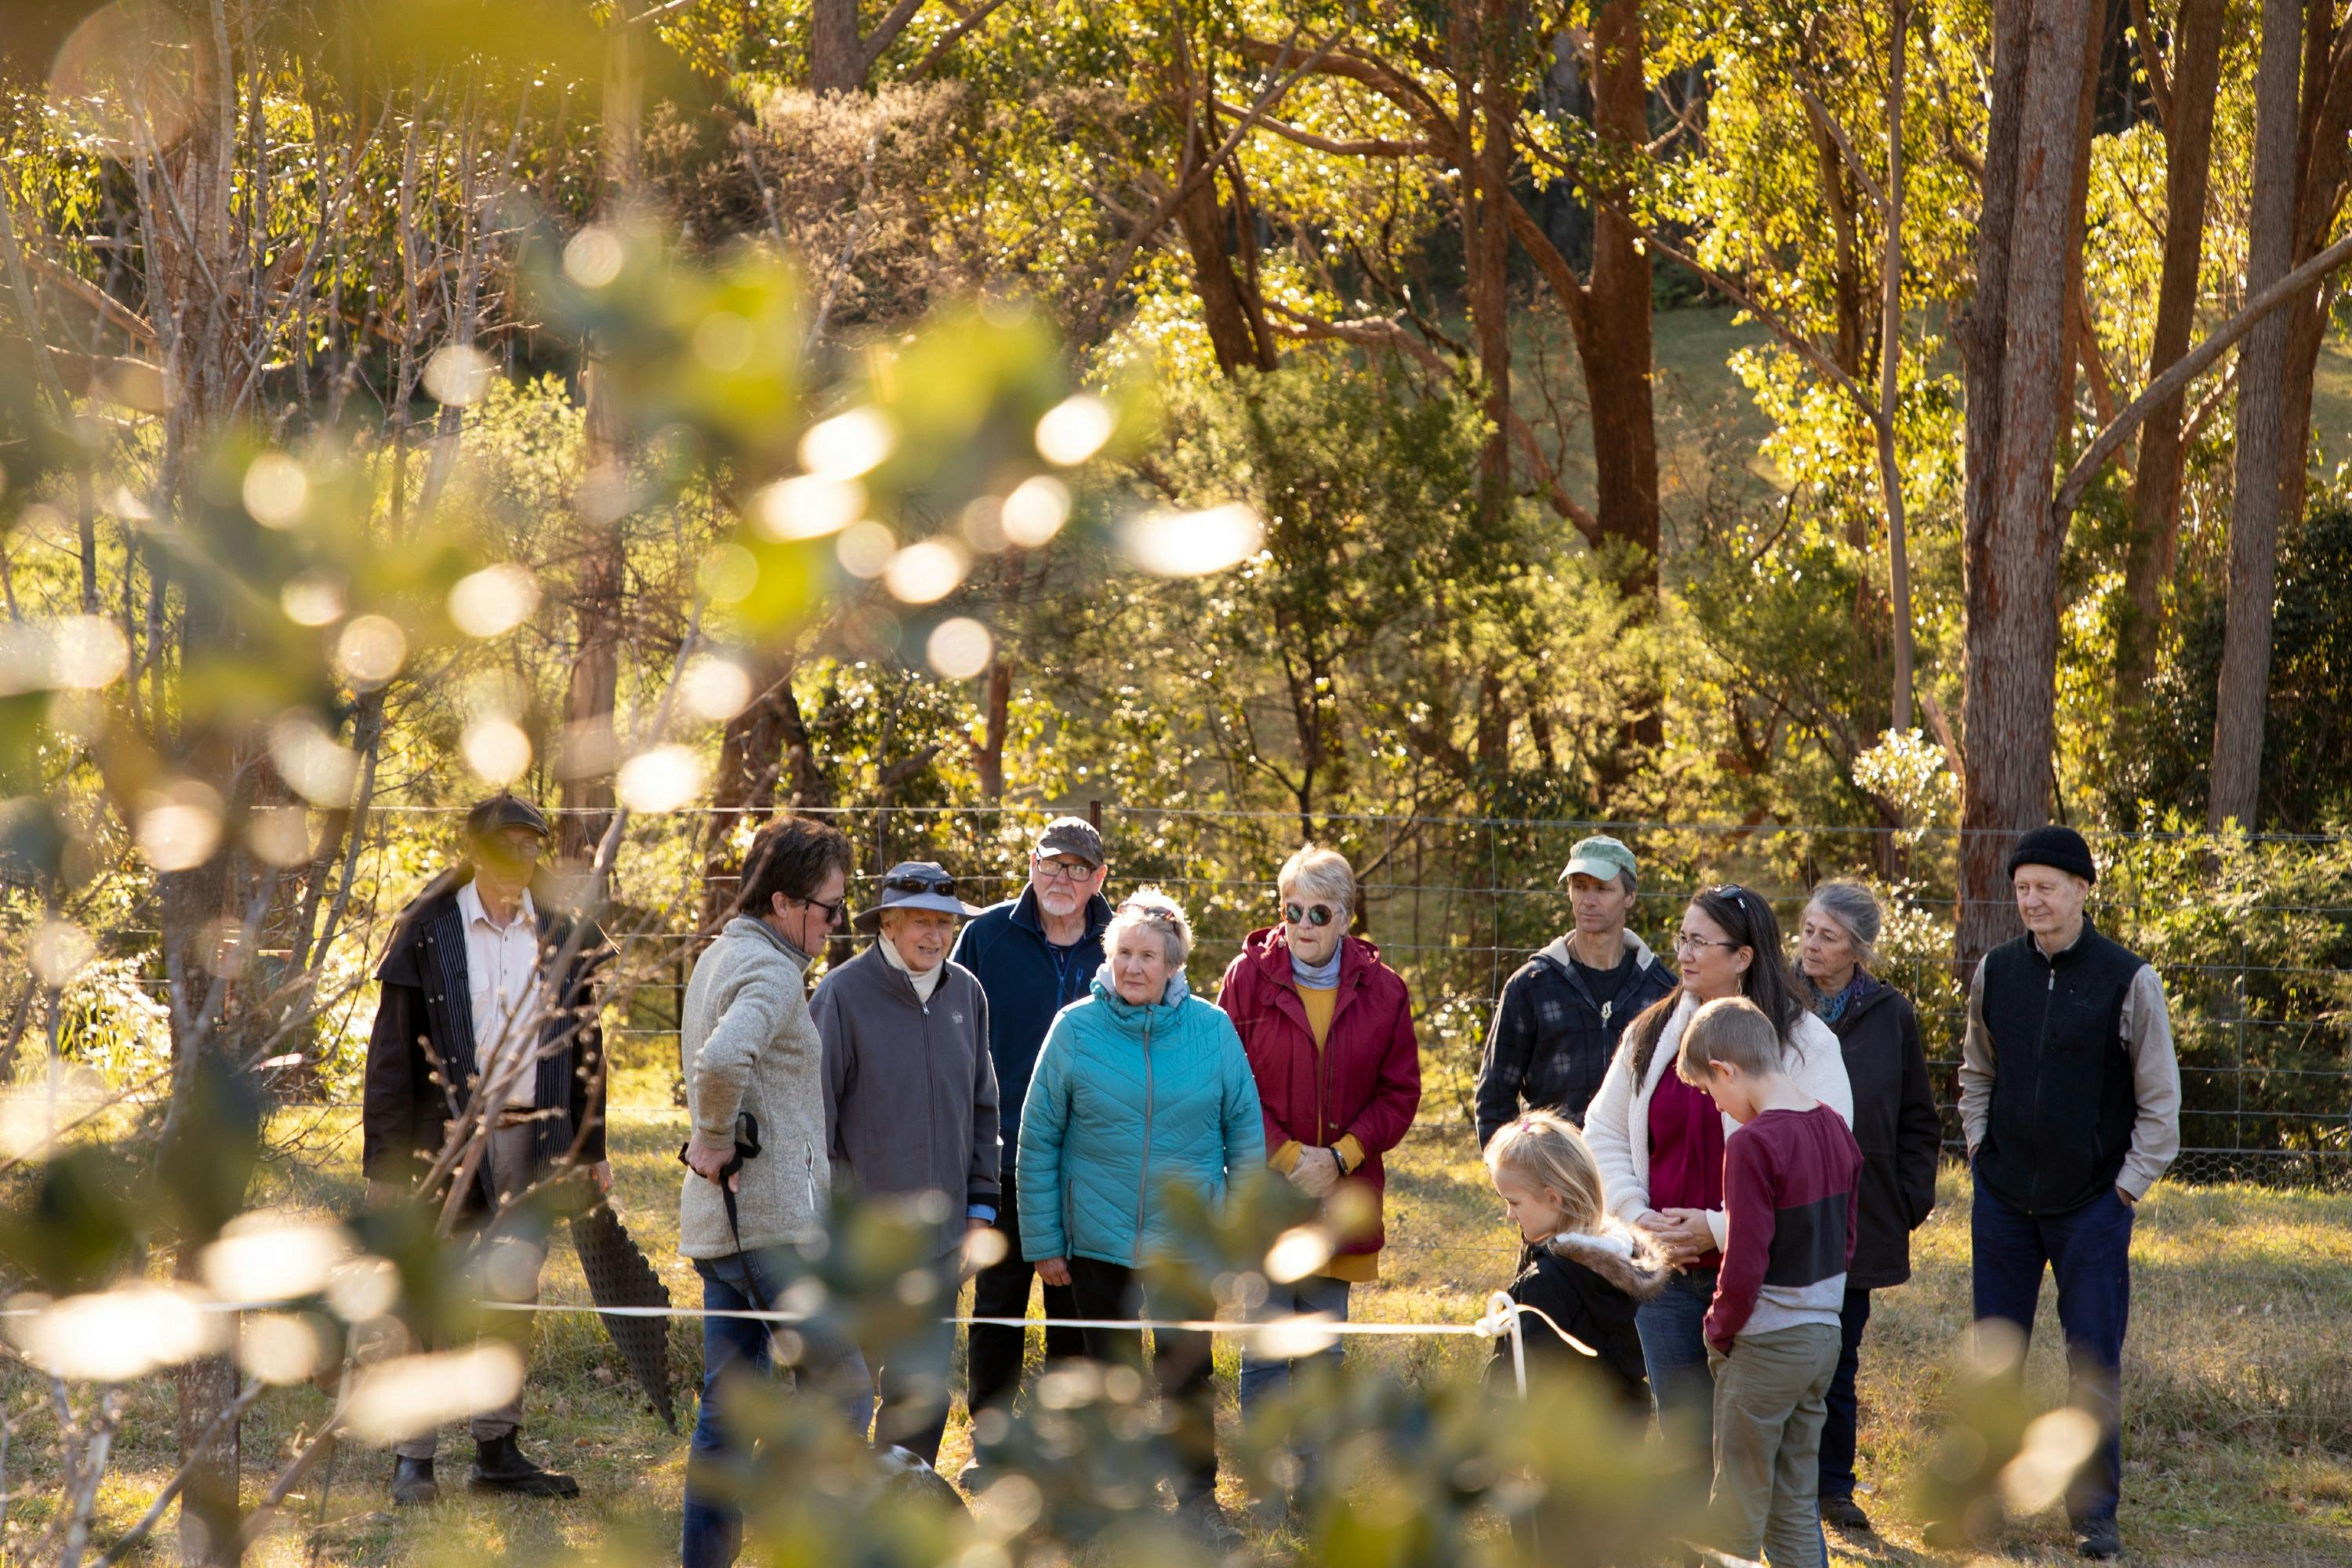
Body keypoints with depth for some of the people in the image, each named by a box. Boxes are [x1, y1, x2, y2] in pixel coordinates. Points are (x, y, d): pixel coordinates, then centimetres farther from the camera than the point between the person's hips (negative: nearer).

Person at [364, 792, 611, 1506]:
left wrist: (591, 1149, 12)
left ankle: (498, 1448, 14)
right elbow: (391, 1053, -3)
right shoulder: (429, 934, -2)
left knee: (514, 1294, 6)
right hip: (446, 1136, -3)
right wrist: (384, 1160, -7)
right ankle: (413, 1456, 1)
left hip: (531, 1139, 3)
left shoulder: (562, 939, 9)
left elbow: (584, 1049, 16)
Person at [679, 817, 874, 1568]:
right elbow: (722, 1060, -33)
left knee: (729, 1405, 10)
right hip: (774, 1218, -10)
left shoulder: (717, 956, 17)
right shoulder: (772, 971, -14)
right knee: (842, 1385, -3)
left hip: (719, 1221, 10)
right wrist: (714, 1140, -17)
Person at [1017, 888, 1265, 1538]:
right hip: (1099, 1241, 0)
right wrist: (1044, 1240, -2)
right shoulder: (1076, 1029, -5)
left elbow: (1246, 1134, 4)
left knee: (1189, 1373, 6)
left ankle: (1197, 1495, 23)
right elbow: (1038, 1140, -1)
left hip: (1189, 1241, 0)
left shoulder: (1212, 1029, -3)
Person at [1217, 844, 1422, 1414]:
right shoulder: (1250, 976, -2)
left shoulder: (1382, 991, 3)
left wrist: (1341, 1157, -8)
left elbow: (1400, 1094, 5)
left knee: (1324, 1351, 9)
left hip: (1343, 1192, 2)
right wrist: (1285, 1155, -11)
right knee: (1266, 1348, -5)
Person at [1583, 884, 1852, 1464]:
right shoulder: (1650, 1033, 10)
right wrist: (1636, 1217, -1)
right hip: (1669, 1275, 5)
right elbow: (1605, 1133, 16)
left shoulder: (1802, 1041, -6)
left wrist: (1721, 1228, -16)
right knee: (1684, 1436, 7)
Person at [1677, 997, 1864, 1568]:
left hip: (1765, 1346, -8)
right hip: (1823, 1335, 8)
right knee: (1797, 1505, 14)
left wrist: (1720, 1329, -5)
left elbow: (1744, 1266, -20)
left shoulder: (1752, 1143, -20)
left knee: (1737, 1516, 3)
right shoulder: (1835, 1129, 4)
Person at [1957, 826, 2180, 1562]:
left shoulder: (2128, 979, -8)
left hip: (2092, 1205, -3)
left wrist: (2128, 1187, -5)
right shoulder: (1995, 972, 3)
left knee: (2095, 1364, 0)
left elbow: (2160, 1099, -2)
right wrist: (1980, 1149, 9)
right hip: (2004, 1199, 3)